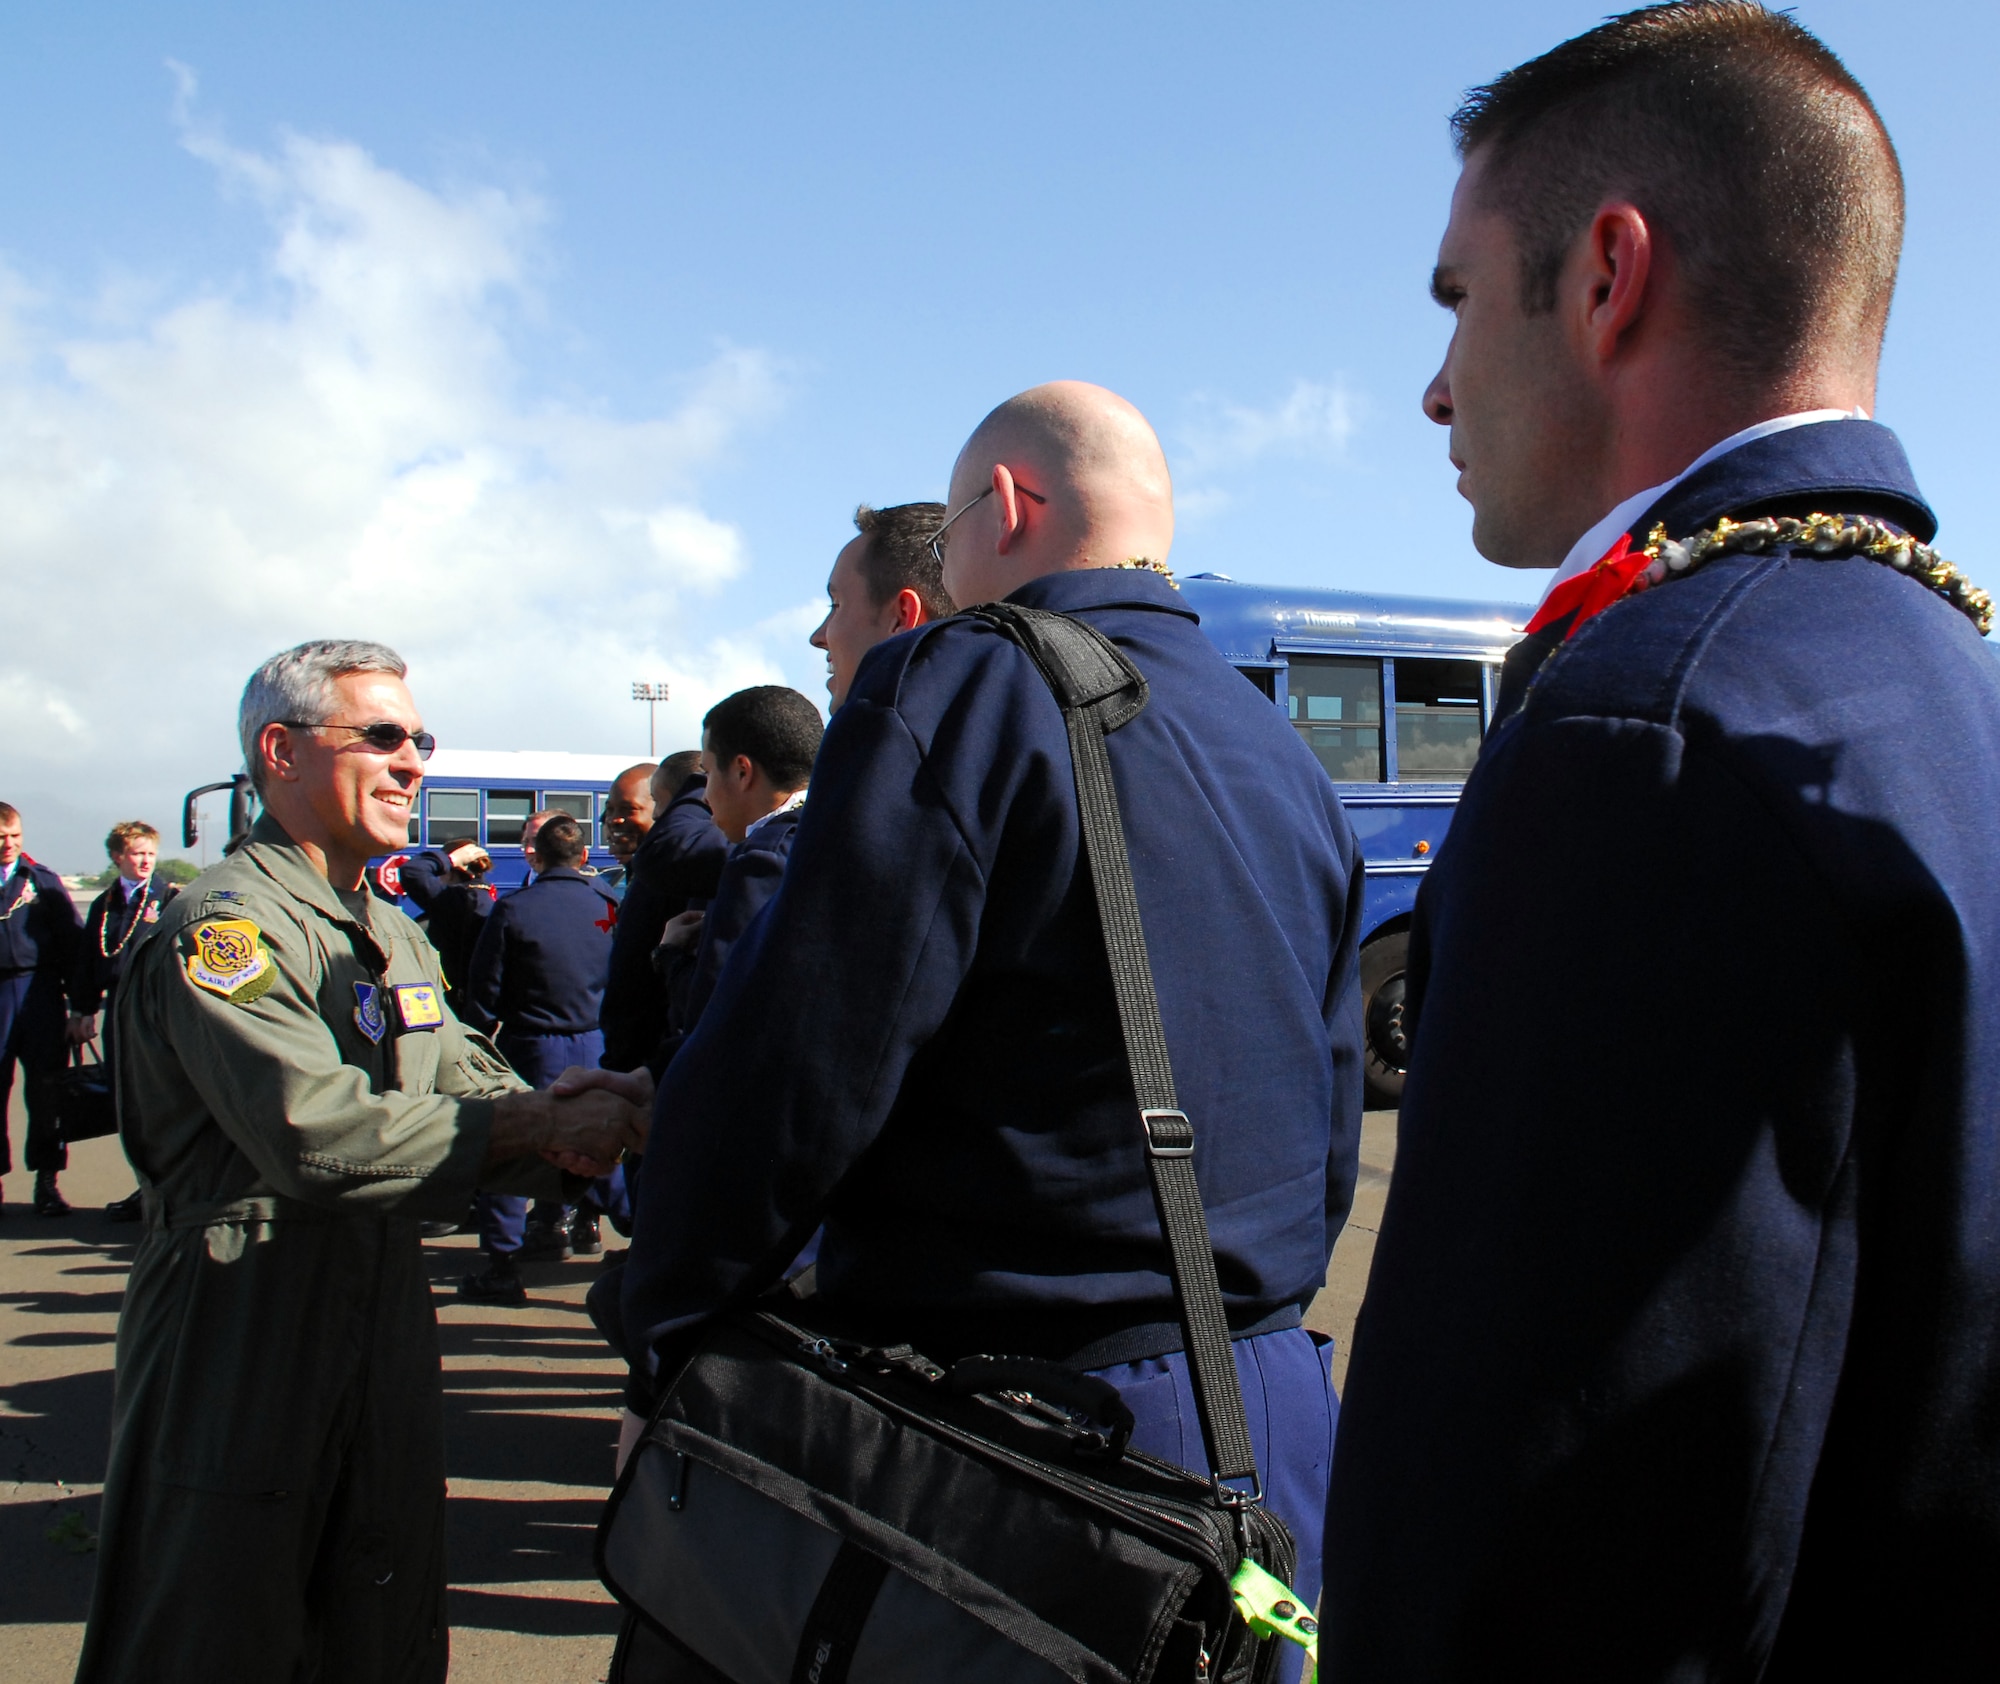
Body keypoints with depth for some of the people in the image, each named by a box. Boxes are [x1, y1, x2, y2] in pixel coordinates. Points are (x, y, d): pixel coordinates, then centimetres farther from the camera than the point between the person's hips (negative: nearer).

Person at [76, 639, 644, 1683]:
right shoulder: (223, 927, -15)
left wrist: (593, 1130, -14)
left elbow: (476, 1088, 7)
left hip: (386, 1321, 8)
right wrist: (536, 1127, -23)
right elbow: (320, 1131, -28)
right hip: (242, 1337, -8)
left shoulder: (393, 936, 15)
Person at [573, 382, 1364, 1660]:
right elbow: (1333, 1122, 14)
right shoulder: (1290, 761, 10)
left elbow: (794, 1069, -18)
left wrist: (666, 1356, -6)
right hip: (1280, 1401, 8)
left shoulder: (961, 690, -14)